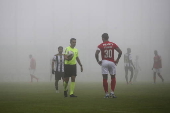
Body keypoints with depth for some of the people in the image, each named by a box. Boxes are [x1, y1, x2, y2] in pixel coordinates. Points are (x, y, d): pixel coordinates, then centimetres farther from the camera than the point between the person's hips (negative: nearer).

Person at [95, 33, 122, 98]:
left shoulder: (101, 45, -2)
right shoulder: (113, 44, 4)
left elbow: (96, 54, -13)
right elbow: (120, 52, -1)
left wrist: (98, 61, 0)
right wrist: (117, 60, 7)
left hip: (104, 62, -1)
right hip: (112, 62, 2)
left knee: (105, 78, 2)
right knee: (113, 77, 14)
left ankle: (106, 93, 0)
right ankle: (112, 92, 3)